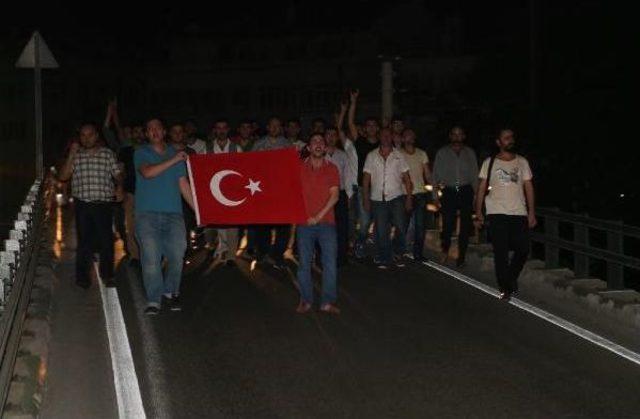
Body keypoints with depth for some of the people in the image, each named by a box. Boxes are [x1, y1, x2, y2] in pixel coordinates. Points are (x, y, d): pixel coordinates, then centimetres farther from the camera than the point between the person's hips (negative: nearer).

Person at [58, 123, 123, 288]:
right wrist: (71, 155, -6)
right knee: (84, 242, 3)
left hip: (104, 204, 0)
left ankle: (107, 275, 14)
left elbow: (117, 175, 5)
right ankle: (83, 277, 11)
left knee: (106, 240, 0)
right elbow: (63, 177, 2)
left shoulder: (108, 154, 8)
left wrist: (119, 187, -16)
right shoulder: (76, 155, 9)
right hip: (82, 205, 1)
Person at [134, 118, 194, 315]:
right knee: (151, 257, -10)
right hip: (147, 214, -3)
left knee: (176, 255, -3)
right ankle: (154, 301, -6)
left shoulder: (176, 155, 18)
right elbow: (147, 172, -13)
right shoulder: (141, 154, 7)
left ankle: (170, 293, 16)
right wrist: (173, 161, -16)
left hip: (173, 214, 3)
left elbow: (183, 185, 16)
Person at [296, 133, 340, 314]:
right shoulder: (300, 168, 7)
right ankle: (305, 300, 11)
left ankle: (328, 302, 3)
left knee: (330, 263, -4)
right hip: (305, 222, 0)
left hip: (326, 222, 0)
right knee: (304, 263, 2)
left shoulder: (332, 169, 5)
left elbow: (334, 196, -2)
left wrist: (319, 216, -11)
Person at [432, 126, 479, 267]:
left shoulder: (470, 153, 14)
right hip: (449, 192, -1)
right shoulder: (442, 152, 10)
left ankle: (461, 256, 8)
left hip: (466, 191, 2)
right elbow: (436, 174, 10)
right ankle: (445, 251, 13)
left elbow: (475, 175, 14)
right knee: (448, 224, -11)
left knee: (465, 226, -1)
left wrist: (476, 193, 8)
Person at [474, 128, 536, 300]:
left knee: (523, 250, -1)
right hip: (497, 214, -2)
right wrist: (478, 212, -2)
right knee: (501, 252, -3)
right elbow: (482, 188, 4)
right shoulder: (489, 163, 4)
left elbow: (528, 188, 9)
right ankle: (505, 287, 7)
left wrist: (531, 213, 3)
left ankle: (511, 278, 25)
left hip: (519, 214, 2)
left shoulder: (522, 162, 9)